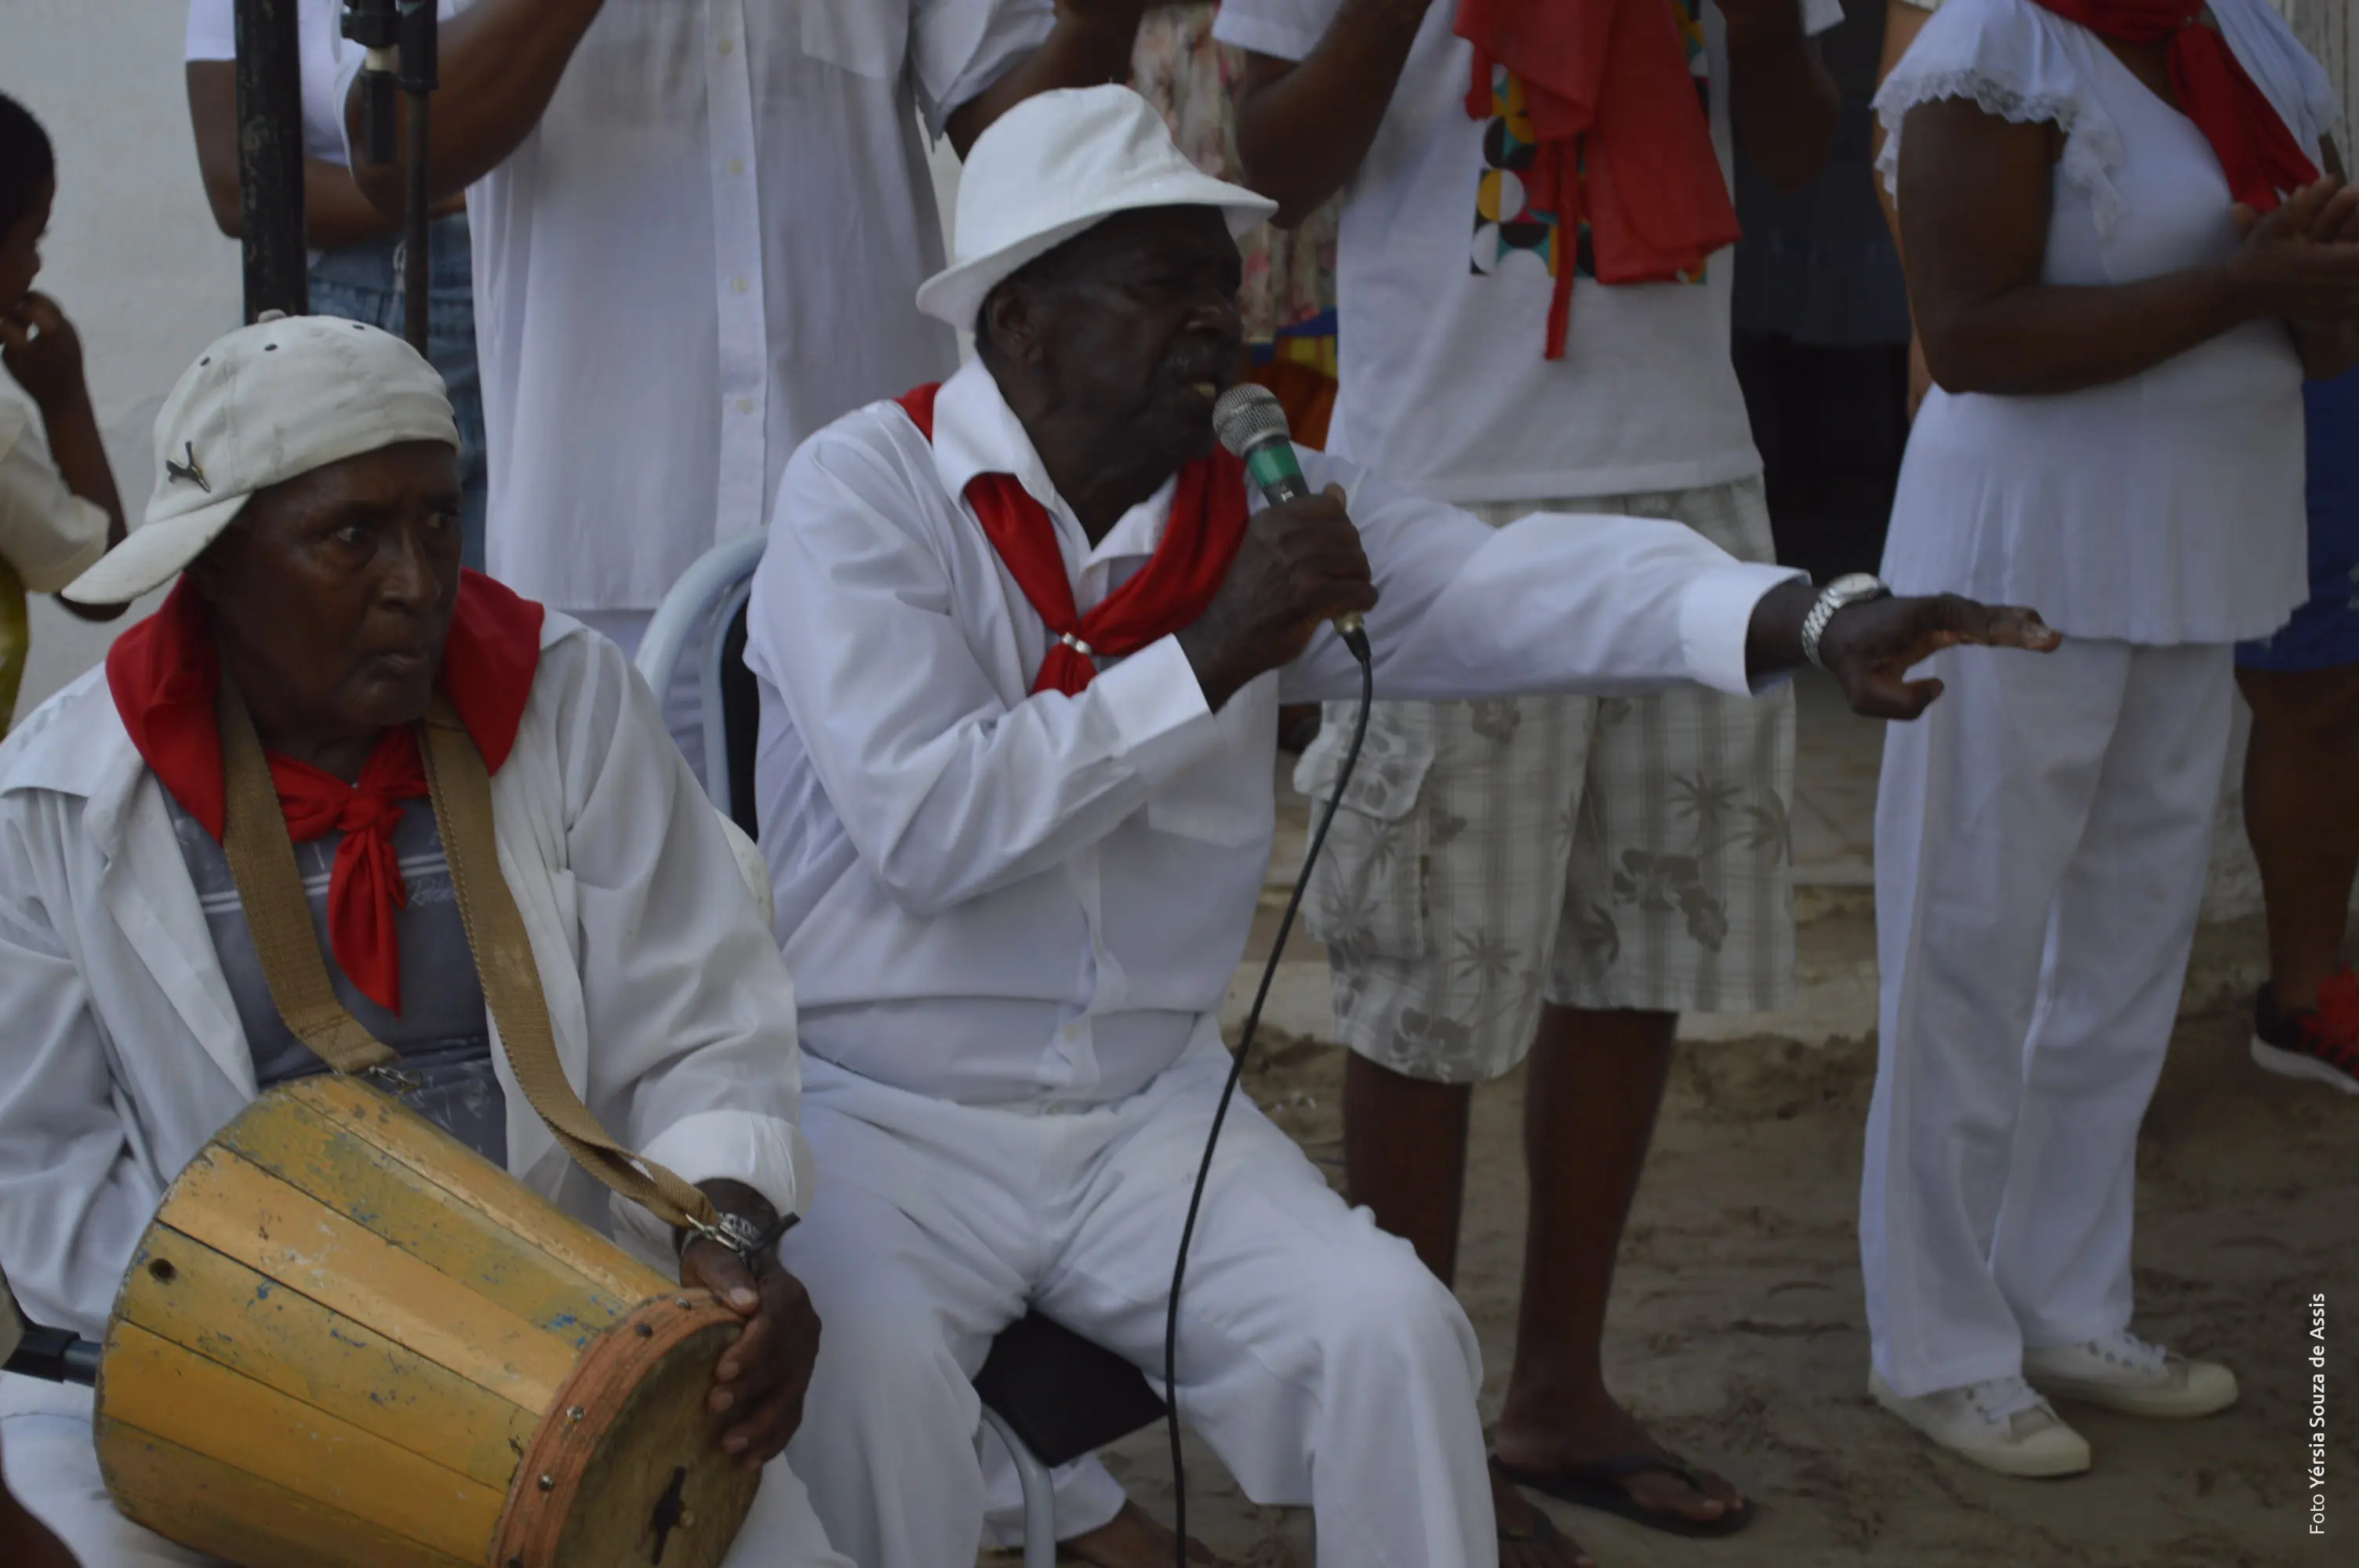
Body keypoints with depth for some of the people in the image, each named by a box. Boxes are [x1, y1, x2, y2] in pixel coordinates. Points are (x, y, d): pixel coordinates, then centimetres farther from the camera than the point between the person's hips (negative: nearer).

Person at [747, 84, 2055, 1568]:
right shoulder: (863, 492, -10)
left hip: (1156, 1105, 4)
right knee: (873, 1365, -30)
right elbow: (929, 830, -21)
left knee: (1388, 1330, -16)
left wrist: (1811, 620, -28)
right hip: (882, 1112, -4)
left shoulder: (1262, 503, 4)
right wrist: (1213, 656, -22)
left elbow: (1518, 583, -12)